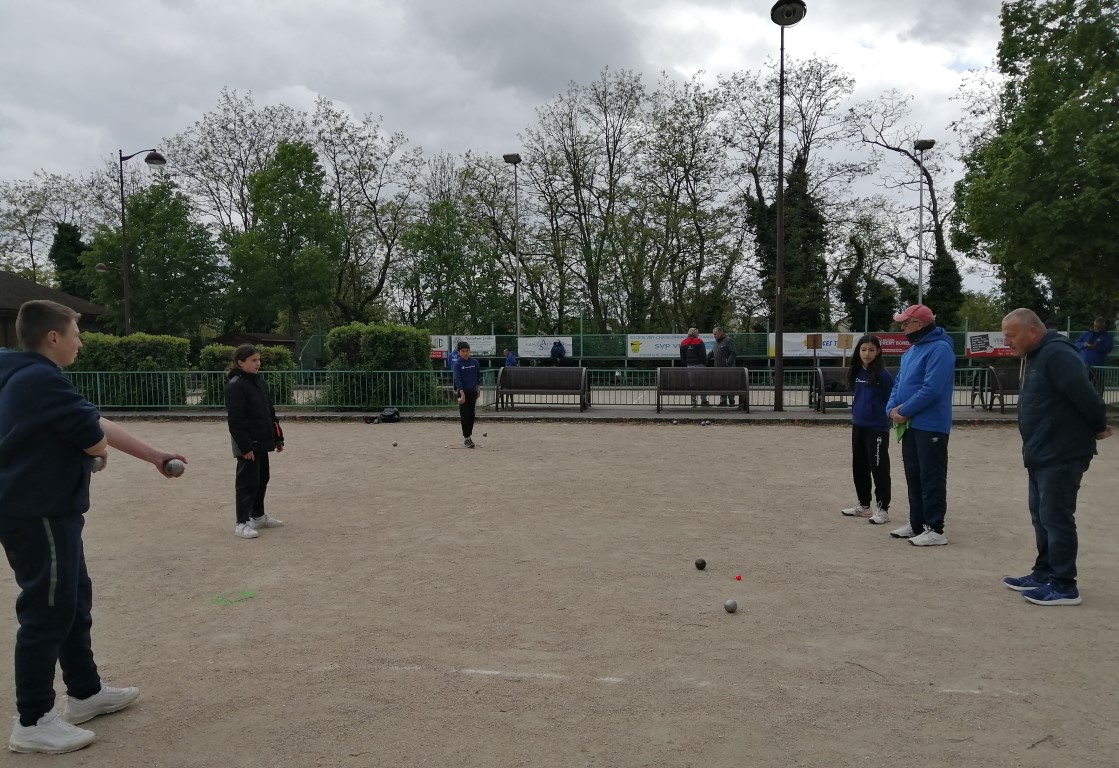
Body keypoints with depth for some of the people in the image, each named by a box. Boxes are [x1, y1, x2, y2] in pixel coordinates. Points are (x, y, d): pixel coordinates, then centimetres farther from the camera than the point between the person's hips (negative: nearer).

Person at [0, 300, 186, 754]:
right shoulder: (42, 380, -19)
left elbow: (97, 425, 17)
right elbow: (96, 440, -19)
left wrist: (154, 456, 19)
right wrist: (96, 447, 7)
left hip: (45, 511, 11)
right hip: (38, 515, -11)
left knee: (74, 600, 19)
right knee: (48, 612, -2)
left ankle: (85, 693, 32)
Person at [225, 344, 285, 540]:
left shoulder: (260, 382, 12)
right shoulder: (235, 386, -15)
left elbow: (270, 412, 17)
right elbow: (235, 420, -19)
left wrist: (277, 437, 15)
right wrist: (245, 446, -22)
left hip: (262, 442, 9)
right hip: (247, 444, -9)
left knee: (262, 478, 16)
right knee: (247, 481, -5)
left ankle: (258, 516, 29)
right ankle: (241, 523, 3)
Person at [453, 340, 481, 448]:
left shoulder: (475, 362, 3)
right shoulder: (458, 364, -8)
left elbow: (478, 376, 13)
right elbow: (458, 379, -14)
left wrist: (478, 389, 9)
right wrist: (462, 394, -22)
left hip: (473, 392, 4)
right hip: (463, 392, -4)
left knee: (471, 415, 8)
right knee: (465, 415, -6)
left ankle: (468, 436, 18)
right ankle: (466, 438, -3)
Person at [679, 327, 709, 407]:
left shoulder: (683, 343, 9)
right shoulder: (699, 342, -7)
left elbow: (682, 357, 11)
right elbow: (703, 355, -9)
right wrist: (705, 364, 1)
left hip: (689, 366, 5)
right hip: (699, 365, -5)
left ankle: (693, 401, 4)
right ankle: (704, 400, 2)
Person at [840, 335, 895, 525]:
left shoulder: (883, 374, -13)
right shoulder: (856, 372, 7)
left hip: (877, 428, -7)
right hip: (858, 426, 7)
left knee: (879, 468, -2)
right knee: (859, 467, 14)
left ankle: (883, 509, 6)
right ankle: (863, 505, 26)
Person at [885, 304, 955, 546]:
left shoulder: (939, 349, -15)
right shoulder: (911, 351, 17)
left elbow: (931, 390, -22)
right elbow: (899, 383, 18)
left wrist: (904, 411, -16)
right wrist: (893, 408, 0)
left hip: (930, 426, -9)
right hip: (910, 425, 9)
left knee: (931, 478, -4)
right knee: (913, 476, 14)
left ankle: (934, 529, 2)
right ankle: (916, 523, 24)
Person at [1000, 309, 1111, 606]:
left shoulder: (1057, 354, -19)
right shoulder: (1036, 358, 14)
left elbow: (1085, 395, -24)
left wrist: (1098, 426, -9)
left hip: (1061, 456, -11)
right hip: (1042, 455, 11)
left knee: (1056, 518, -4)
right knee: (1041, 516, 17)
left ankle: (1064, 586, 4)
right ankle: (1044, 573, 27)